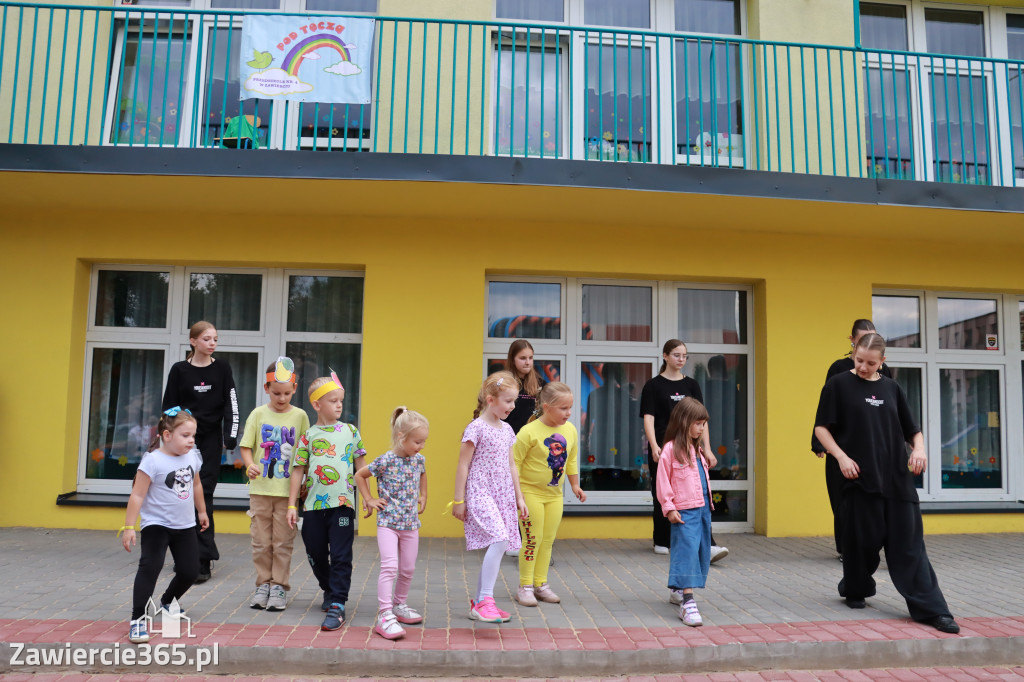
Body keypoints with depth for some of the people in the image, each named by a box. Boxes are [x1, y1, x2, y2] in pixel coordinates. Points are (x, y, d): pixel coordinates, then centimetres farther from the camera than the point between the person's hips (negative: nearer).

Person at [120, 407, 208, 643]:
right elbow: (137, 495, -18)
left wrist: (202, 511, 24)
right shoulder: (153, 460, -19)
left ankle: (168, 602, 38)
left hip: (185, 525, 6)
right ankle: (138, 619, -12)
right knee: (150, 566, -21)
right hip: (156, 524, -6)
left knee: (190, 570, 9)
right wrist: (128, 527, -19)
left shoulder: (192, 456, -1)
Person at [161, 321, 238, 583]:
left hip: (211, 439, -1)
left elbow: (231, 405, 1)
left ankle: (203, 560, -4)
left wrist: (230, 437, -7)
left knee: (203, 495, -6)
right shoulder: (179, 370, 2)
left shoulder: (222, 368, 3)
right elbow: (169, 407, 6)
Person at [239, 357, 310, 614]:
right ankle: (263, 583, 22)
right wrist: (250, 465, -16)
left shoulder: (299, 416, 2)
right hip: (260, 488, 1)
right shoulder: (258, 414, 2)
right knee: (261, 541, 8)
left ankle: (279, 586, 15)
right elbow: (246, 446, 4)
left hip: (287, 489, -1)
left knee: (283, 542, 4)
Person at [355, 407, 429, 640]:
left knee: (408, 569, 13)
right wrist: (369, 500, -3)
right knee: (390, 567, -16)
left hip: (410, 523, 6)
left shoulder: (419, 459, 2)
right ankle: (385, 616, -13)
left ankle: (399, 605, 34)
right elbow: (359, 475, -1)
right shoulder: (385, 461, -15)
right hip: (388, 522, -6)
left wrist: (423, 497, 18)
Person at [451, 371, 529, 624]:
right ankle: (486, 600, -15)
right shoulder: (476, 428, -9)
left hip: (503, 496, 8)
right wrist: (458, 500, -8)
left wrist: (519, 497, 17)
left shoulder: (507, 430, 12)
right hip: (480, 493, -8)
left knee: (496, 547, 8)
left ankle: (478, 603, 21)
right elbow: (463, 465, -7)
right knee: (499, 541, -23)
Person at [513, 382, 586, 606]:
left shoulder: (570, 430, 0)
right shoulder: (529, 432, -19)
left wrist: (575, 485, 17)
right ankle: (525, 586, 9)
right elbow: (515, 462, -13)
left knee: (548, 540, 11)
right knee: (532, 539, -2)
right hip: (531, 492, -6)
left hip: (554, 493, 6)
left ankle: (541, 584, 22)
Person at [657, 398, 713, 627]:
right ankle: (688, 603, -17)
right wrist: (669, 508, -14)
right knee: (687, 550, -15)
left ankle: (677, 590, 31)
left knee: (701, 551, 14)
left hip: (703, 508, 9)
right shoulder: (671, 449, -10)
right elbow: (663, 481, -11)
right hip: (684, 510, -9)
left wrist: (708, 502, 20)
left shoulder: (697, 449, 16)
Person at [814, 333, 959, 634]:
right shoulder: (838, 384, 1)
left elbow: (912, 429, 17)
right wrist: (841, 456, -13)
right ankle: (855, 590, 28)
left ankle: (931, 609, 3)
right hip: (859, 477, -3)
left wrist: (919, 449, -4)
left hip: (897, 479, 3)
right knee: (863, 539, 4)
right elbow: (821, 428, -1)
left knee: (909, 544, 0)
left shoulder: (891, 388, 12)